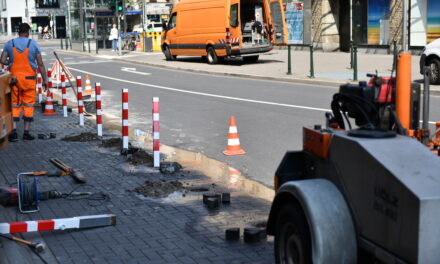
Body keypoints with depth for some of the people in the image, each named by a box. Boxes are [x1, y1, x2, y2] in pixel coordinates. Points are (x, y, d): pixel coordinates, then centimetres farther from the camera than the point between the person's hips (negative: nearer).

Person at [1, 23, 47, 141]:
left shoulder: (10, 44, 3)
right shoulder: (33, 44, -3)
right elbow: (40, 64, -4)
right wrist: (44, 80, 1)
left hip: (14, 78, 2)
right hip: (29, 78, -2)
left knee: (15, 104, 9)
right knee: (28, 105, 6)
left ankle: (14, 130, -3)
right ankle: (26, 132, 5)